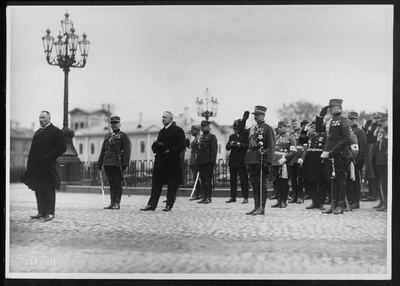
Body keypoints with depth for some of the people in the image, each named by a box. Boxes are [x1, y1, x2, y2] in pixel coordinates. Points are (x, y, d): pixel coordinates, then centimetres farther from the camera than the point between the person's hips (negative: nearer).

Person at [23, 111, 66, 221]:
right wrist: (30, 163, 10)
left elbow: (62, 147, -10)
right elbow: (33, 149, 21)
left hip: (48, 166, -7)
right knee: (38, 190, 10)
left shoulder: (55, 131, -4)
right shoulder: (37, 132, 19)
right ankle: (41, 212, 17)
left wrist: (49, 156, -16)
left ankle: (50, 213, 2)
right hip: (36, 166, 7)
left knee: (49, 190, -2)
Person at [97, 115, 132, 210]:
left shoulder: (123, 136, 1)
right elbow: (103, 151, 21)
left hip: (117, 164, -6)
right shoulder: (107, 136, 19)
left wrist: (124, 164, -17)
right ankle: (112, 203, 14)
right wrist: (99, 164, 15)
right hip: (108, 163, 6)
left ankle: (117, 203, 2)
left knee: (118, 184, -1)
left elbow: (127, 151, -8)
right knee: (111, 184, 9)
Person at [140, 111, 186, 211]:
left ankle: (169, 205, 8)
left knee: (172, 184, 1)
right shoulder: (161, 131, 18)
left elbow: (182, 145, -10)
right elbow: (157, 145, 21)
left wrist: (170, 151, -18)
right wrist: (155, 147, -2)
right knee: (156, 183, 4)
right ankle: (152, 204, 5)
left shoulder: (178, 130, -3)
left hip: (172, 162, -6)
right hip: (160, 161, 6)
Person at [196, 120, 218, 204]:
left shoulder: (212, 137, -2)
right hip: (200, 161, 6)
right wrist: (197, 160, 10)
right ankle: (204, 196, 12)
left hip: (208, 162, -6)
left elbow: (214, 150, -9)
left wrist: (212, 161, -17)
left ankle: (209, 197, 0)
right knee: (202, 180, 8)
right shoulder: (200, 137, 17)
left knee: (208, 179, -4)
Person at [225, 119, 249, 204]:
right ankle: (233, 197, 13)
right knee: (233, 179, 7)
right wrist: (230, 144, -7)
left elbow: (248, 146, -8)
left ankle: (245, 197, 1)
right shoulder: (231, 136, 17)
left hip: (242, 161, -5)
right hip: (233, 161, 5)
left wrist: (240, 144, -18)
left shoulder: (245, 135, 0)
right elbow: (227, 147, 13)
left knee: (243, 179, -3)